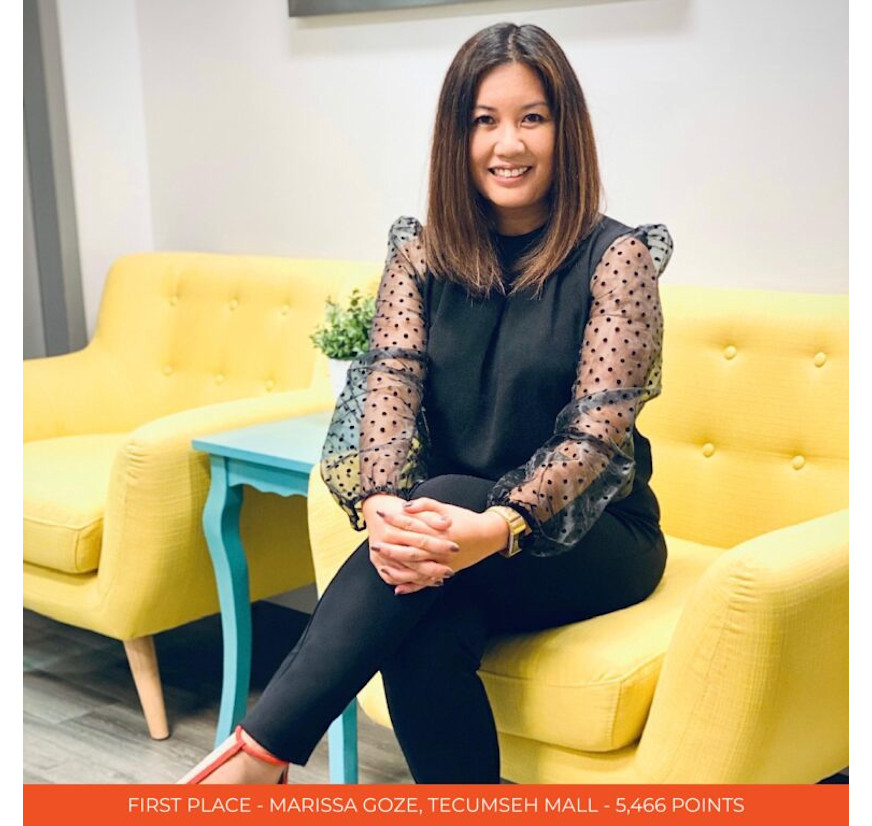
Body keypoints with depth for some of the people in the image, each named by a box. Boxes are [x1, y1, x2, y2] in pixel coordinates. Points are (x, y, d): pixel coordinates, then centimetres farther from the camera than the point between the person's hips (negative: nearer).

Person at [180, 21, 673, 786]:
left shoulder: (616, 256, -7)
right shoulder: (421, 253, 5)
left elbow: (597, 431, -16)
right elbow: (387, 384, -8)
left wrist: (498, 527, -34)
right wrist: (380, 505, -30)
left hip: (589, 538, -2)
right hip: (455, 527, 3)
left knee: (445, 495, -34)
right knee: (420, 641, -33)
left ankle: (258, 752, -33)